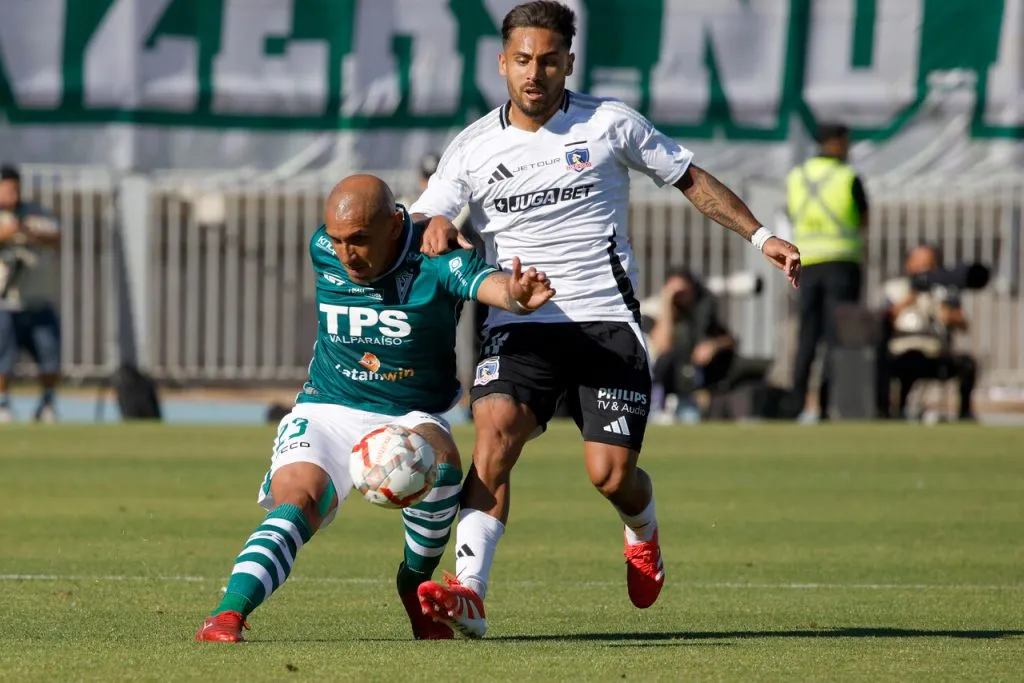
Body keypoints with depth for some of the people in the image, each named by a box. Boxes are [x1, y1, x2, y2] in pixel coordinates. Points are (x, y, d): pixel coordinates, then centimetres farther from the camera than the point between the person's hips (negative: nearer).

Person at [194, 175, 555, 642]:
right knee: (295, 501, -27)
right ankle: (230, 612, -40)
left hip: (410, 417, -1)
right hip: (326, 411, 1)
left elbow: (486, 283, -38)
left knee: (438, 462, -34)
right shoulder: (322, 251, -4)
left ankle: (415, 585, -7)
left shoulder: (436, 262, -17)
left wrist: (516, 294, -62)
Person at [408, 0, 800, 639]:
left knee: (610, 473, -9)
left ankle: (644, 535, 29)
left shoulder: (610, 124, 3)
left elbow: (691, 178, 13)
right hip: (519, 325, 1)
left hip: (607, 320, -1)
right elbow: (418, 229, 4)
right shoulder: (473, 148, 5)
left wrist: (760, 235, 8)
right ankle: (469, 593, -32)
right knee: (494, 435, -24)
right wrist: (434, 229, -21)